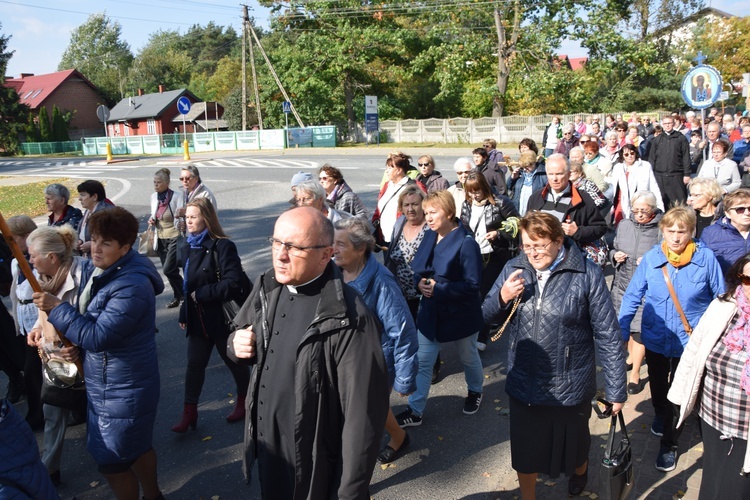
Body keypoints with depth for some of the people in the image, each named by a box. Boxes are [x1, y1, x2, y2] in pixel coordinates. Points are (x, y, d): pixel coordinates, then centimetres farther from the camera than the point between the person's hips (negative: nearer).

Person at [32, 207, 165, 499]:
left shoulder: (132, 286, -28)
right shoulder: (94, 268, 1)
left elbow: (97, 337, -28)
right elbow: (87, 315, 16)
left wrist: (56, 307, -22)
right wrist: (50, 324, -1)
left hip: (122, 389, -9)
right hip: (103, 381, 9)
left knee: (112, 462, 6)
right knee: (137, 446, 25)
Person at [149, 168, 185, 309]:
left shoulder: (176, 197, -16)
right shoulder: (154, 197, 2)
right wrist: (152, 220, -3)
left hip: (174, 237, -6)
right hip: (161, 238, 6)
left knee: (168, 269, -13)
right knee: (169, 270, 12)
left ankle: (184, 294, 7)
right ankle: (178, 296, 28)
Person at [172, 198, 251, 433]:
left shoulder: (222, 246, -19)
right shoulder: (191, 246, 5)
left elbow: (233, 283, -26)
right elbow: (189, 284, 13)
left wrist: (201, 294, -21)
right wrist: (184, 313, 14)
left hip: (223, 318, -6)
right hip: (199, 318, 7)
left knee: (234, 361, 13)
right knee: (194, 364, 10)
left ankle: (244, 402, 34)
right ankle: (189, 413, 21)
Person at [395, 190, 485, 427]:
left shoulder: (466, 243, -22)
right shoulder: (430, 237, -2)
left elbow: (473, 284, -23)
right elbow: (416, 267, 7)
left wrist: (439, 289, -27)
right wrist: (420, 282, -15)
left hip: (460, 314, -5)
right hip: (431, 312, 5)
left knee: (468, 357, 21)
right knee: (422, 362, 8)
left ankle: (475, 392, 48)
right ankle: (415, 411, 18)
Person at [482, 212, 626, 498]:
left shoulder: (587, 275, -16)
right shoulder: (515, 270, -4)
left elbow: (607, 335, -12)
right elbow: (488, 316, 4)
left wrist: (616, 389, -9)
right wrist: (503, 297, -18)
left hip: (570, 388, -2)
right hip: (523, 386, 2)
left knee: (572, 443, 25)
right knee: (525, 451, 17)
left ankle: (580, 470, 59)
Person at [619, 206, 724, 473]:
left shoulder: (706, 258, -15)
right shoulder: (651, 258, -13)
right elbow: (632, 296, -6)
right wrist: (622, 332, -10)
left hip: (690, 341, -2)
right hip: (655, 338, 2)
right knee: (658, 387, 24)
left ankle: (669, 443, 28)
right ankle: (661, 415, 55)